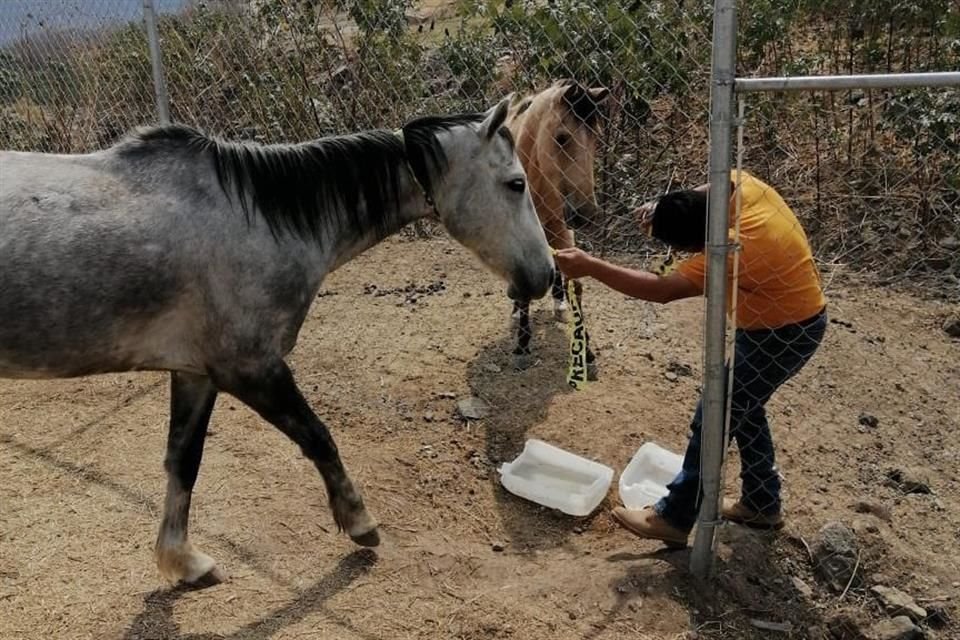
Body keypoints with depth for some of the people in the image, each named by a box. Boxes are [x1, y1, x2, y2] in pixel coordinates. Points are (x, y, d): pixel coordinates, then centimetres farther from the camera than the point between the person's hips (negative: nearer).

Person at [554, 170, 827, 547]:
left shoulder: (736, 248, -37)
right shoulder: (741, 184, -14)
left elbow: (663, 291, -41)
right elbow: (708, 191, 11)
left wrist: (590, 267, -43)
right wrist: (666, 208, -7)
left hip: (785, 335, -10)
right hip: (779, 320, 10)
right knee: (743, 408, 20)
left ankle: (674, 518, 4)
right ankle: (762, 504, 34)